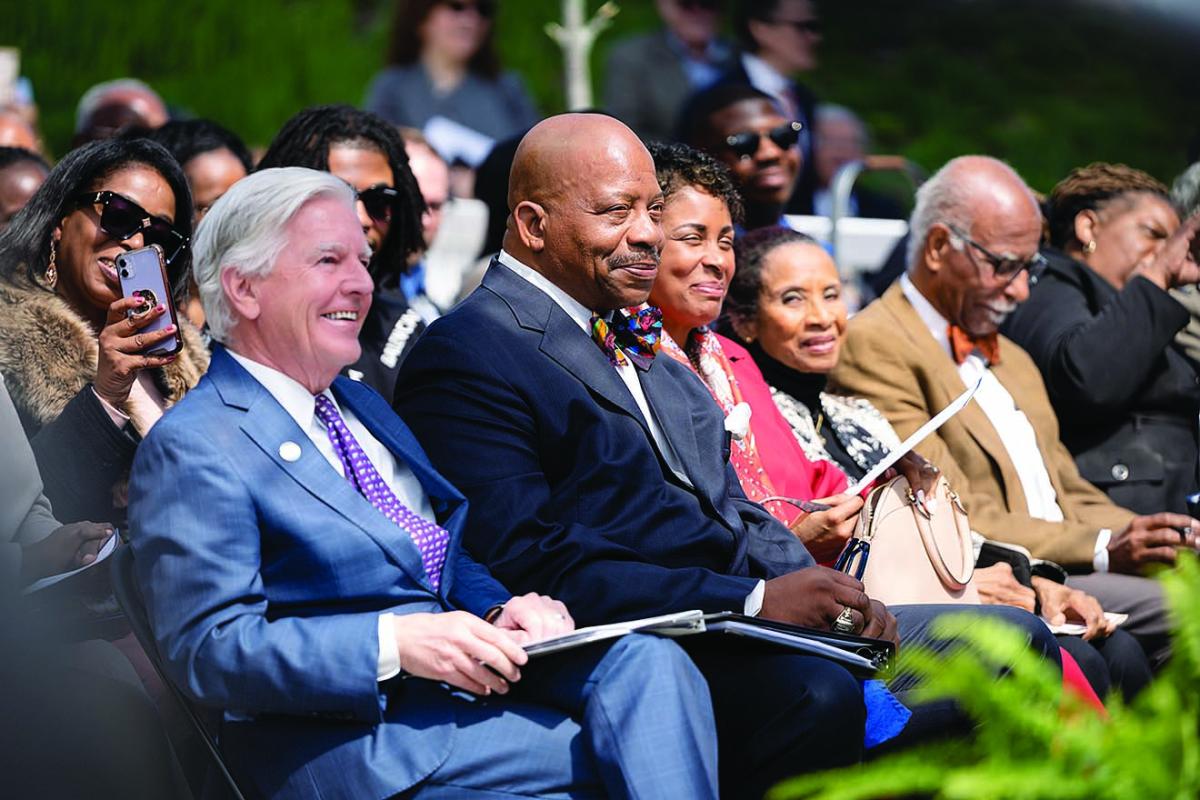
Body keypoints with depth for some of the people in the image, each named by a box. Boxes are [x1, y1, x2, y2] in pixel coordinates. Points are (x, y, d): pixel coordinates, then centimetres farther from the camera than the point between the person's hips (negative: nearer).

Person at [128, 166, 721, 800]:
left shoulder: (361, 404, 23)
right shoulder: (191, 449, -6)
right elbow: (208, 647, -15)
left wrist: (499, 614, 0)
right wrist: (394, 643, -24)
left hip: (477, 677, 8)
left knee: (648, 660, -21)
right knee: (635, 749, -26)